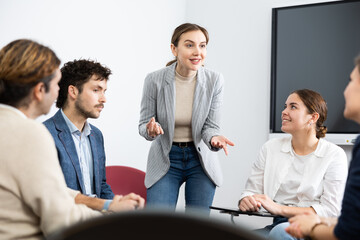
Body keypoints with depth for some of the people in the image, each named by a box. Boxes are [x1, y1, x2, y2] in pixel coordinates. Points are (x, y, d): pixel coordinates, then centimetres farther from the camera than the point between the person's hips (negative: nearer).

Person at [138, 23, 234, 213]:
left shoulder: (214, 80, -10)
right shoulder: (154, 80, -13)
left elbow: (210, 126, -5)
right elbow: (143, 124, -4)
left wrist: (214, 139, -28)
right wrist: (151, 130, -28)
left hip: (200, 160, 1)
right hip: (165, 160, -1)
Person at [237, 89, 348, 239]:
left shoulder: (334, 155, -1)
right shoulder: (270, 148, 11)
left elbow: (331, 210, -9)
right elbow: (252, 190, 11)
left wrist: (280, 208, -18)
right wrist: (246, 201, -15)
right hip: (277, 225, 3)